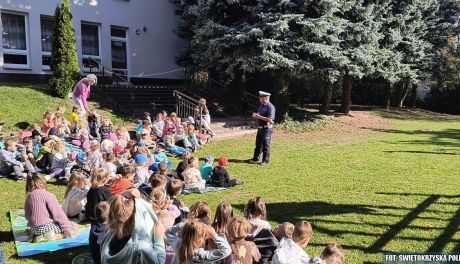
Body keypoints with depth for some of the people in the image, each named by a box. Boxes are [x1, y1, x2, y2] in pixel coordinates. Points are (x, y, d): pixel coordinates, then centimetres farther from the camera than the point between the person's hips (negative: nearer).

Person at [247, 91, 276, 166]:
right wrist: (255, 116, -3)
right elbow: (258, 116, 21)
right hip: (260, 127, 9)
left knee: (265, 145, -2)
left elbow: (270, 119, -23)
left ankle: (265, 160, 7)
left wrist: (259, 117, -22)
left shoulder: (270, 107, -15)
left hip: (267, 128, -9)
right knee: (258, 143, 16)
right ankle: (256, 158, 26)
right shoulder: (261, 106, 13)